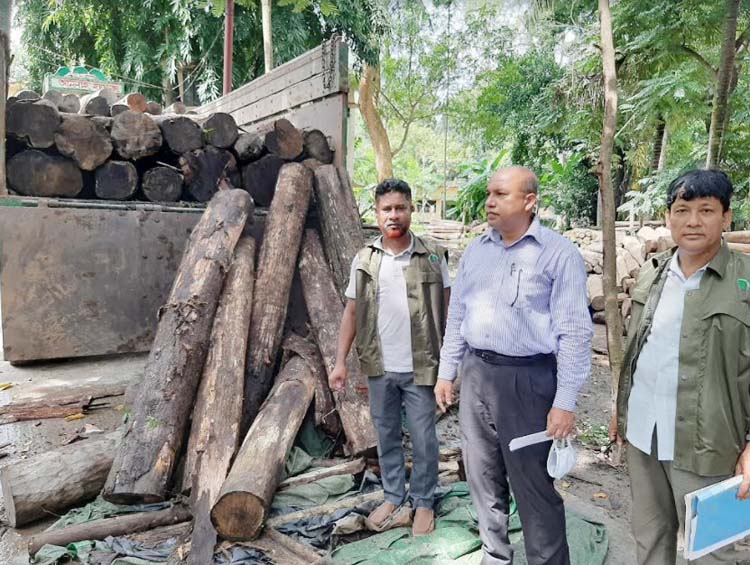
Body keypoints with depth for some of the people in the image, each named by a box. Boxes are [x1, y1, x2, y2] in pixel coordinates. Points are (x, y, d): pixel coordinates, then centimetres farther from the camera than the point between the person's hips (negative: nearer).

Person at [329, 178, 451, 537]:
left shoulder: (432, 256, -4)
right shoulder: (364, 260, 1)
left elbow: (447, 309, -1)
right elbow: (351, 312, 5)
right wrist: (340, 362, 1)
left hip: (420, 367, -2)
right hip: (379, 368, 3)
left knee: (423, 439, 9)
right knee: (386, 437, 15)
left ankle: (423, 503, 29)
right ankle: (394, 500, 33)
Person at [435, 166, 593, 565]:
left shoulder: (558, 253, -9)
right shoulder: (476, 250, 8)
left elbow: (574, 331, -11)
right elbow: (457, 315, 14)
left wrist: (565, 401, -13)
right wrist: (446, 371, 13)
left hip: (527, 378, -6)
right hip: (475, 373, 6)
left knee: (534, 484, 4)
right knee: (483, 476, 17)